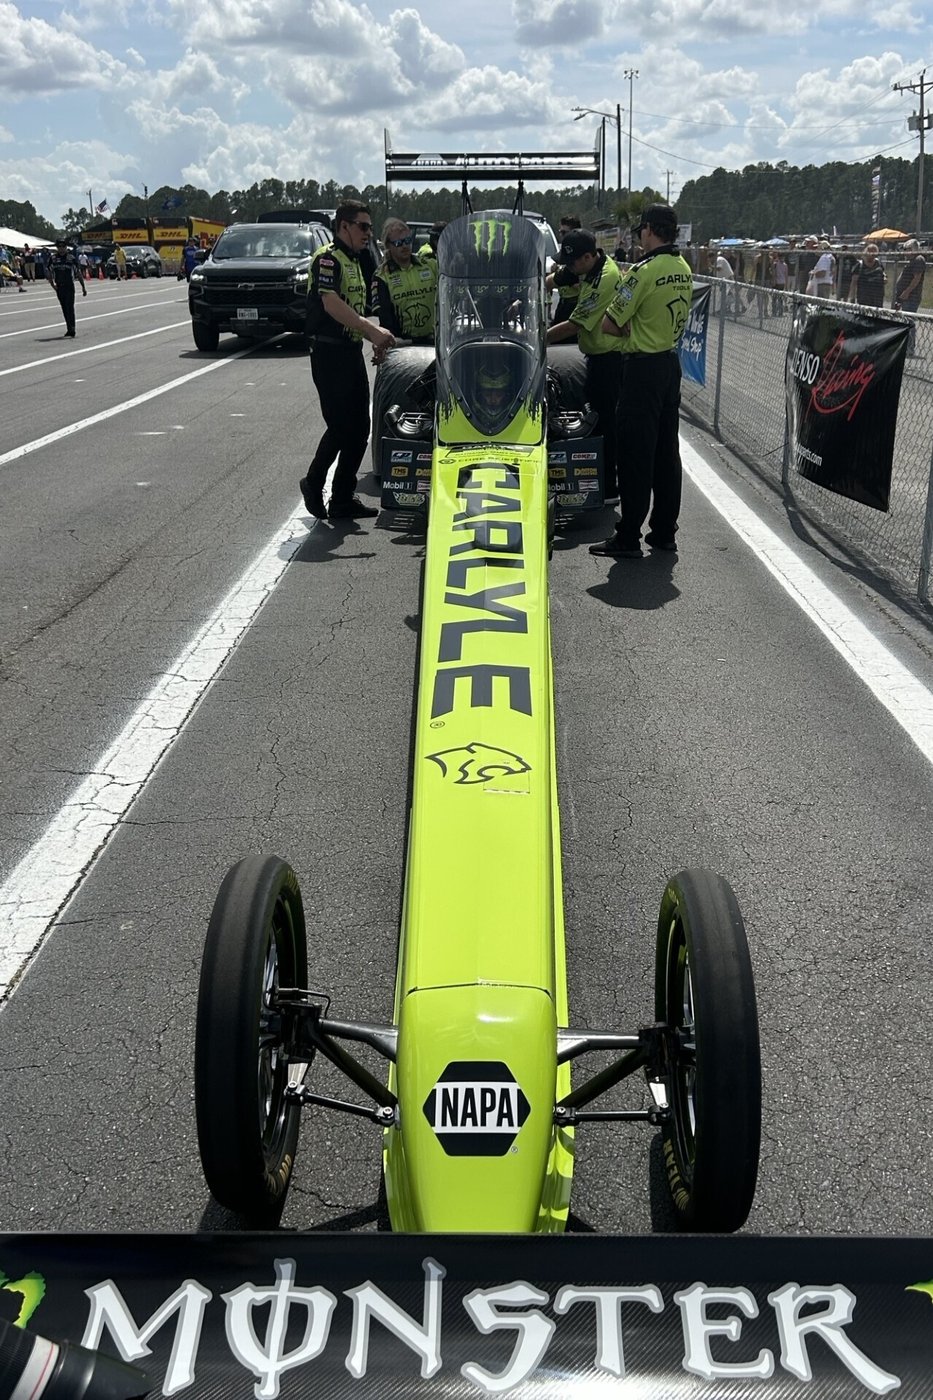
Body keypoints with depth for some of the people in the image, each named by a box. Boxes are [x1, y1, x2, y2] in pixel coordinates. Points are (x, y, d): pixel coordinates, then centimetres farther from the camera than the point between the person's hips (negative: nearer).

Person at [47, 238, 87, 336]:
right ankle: (69, 329, 18)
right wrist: (52, 283, -3)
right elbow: (48, 271, 10)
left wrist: (83, 287, 2)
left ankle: (72, 329, -14)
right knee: (64, 309, 9)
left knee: (70, 308, -12)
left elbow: (78, 273, 2)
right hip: (59, 287, 3)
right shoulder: (53, 258, 4)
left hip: (69, 286, -3)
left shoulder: (71, 257, -2)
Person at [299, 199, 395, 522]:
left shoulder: (353, 262, 20)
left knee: (359, 428, 6)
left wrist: (375, 339, 15)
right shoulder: (328, 258, -10)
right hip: (330, 353, -9)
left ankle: (343, 500, 12)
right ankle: (314, 483, 12)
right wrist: (373, 330, -30)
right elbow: (331, 304, -25)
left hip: (352, 352, 9)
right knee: (340, 426, -9)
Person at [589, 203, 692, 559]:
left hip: (643, 368, -8)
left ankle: (628, 537, 1)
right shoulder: (684, 270, 8)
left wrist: (628, 329, 3)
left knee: (636, 453, -4)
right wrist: (639, 328, 5)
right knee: (667, 450, 12)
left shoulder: (644, 271, -17)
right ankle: (664, 532, 18)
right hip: (671, 362, 8)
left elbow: (609, 324, -16)